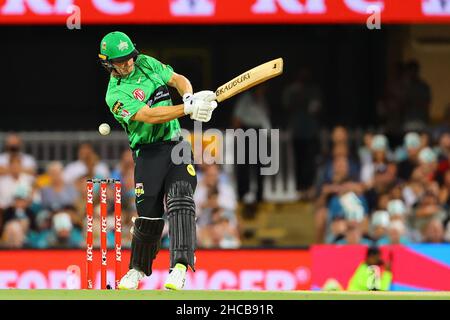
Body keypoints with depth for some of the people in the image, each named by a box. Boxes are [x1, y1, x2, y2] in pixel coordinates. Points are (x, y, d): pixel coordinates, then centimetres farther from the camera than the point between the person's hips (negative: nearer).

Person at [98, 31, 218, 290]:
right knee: (149, 215, -3)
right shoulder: (116, 95, -11)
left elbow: (178, 80, 12)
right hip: (149, 151, -3)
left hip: (176, 143, 3)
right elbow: (149, 116, -23)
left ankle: (180, 268, -27)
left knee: (180, 199, -17)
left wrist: (190, 98, -12)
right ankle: (138, 269, 21)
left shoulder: (146, 64, 8)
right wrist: (188, 109, -31)